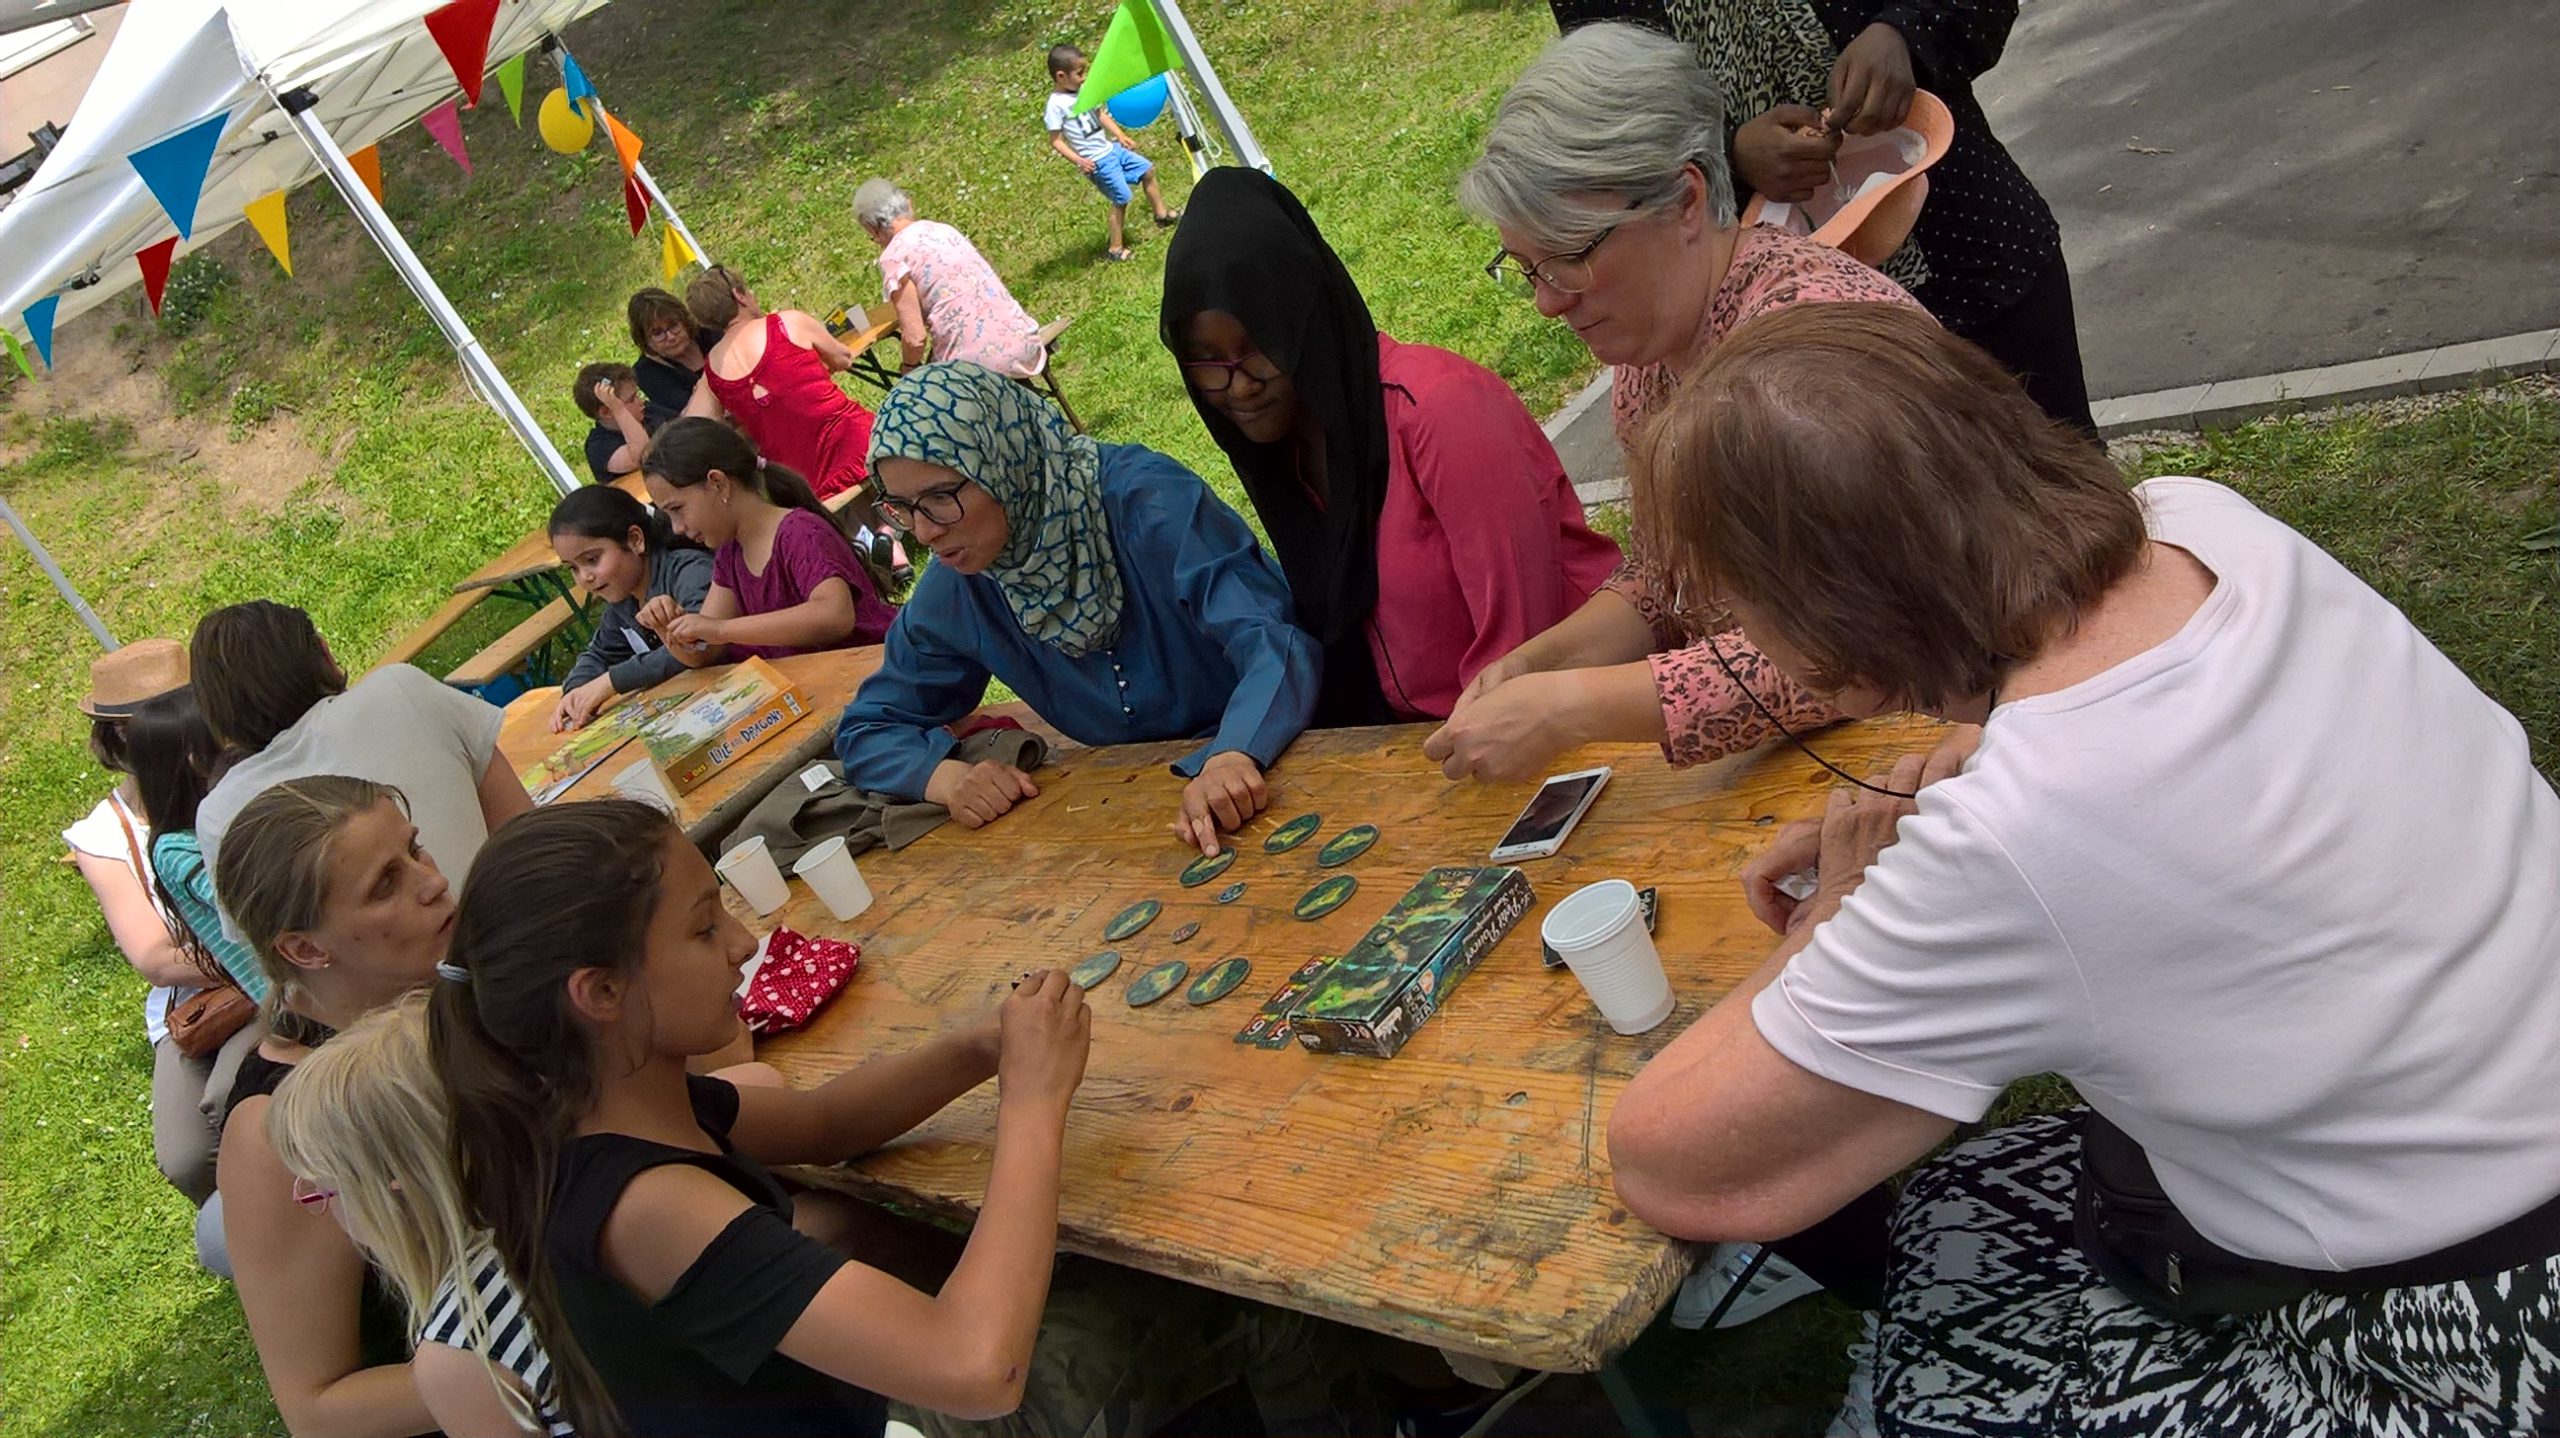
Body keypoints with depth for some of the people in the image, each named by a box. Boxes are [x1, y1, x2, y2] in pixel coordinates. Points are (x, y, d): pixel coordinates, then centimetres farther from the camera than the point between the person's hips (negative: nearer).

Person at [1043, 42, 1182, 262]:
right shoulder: (1057, 104, -19)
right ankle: (1115, 248, 8)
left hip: (1111, 148, 9)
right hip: (1096, 161, -9)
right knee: (1121, 199, -5)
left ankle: (1162, 214, 37)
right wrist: (1077, 160, -28)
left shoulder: (1084, 90, 4)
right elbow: (1056, 140, -18)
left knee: (1147, 169, 17)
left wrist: (1121, 136, 12)